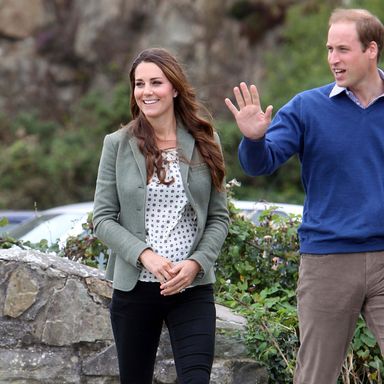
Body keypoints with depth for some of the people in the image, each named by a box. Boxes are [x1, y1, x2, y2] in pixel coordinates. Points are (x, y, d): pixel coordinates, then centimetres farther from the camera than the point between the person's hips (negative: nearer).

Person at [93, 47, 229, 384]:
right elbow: (103, 218, 0)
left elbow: (219, 217, 5)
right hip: (134, 288, 1)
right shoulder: (118, 144, 2)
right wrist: (144, 255, -15)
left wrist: (196, 262, -11)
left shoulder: (204, 142, 4)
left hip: (192, 289, 0)